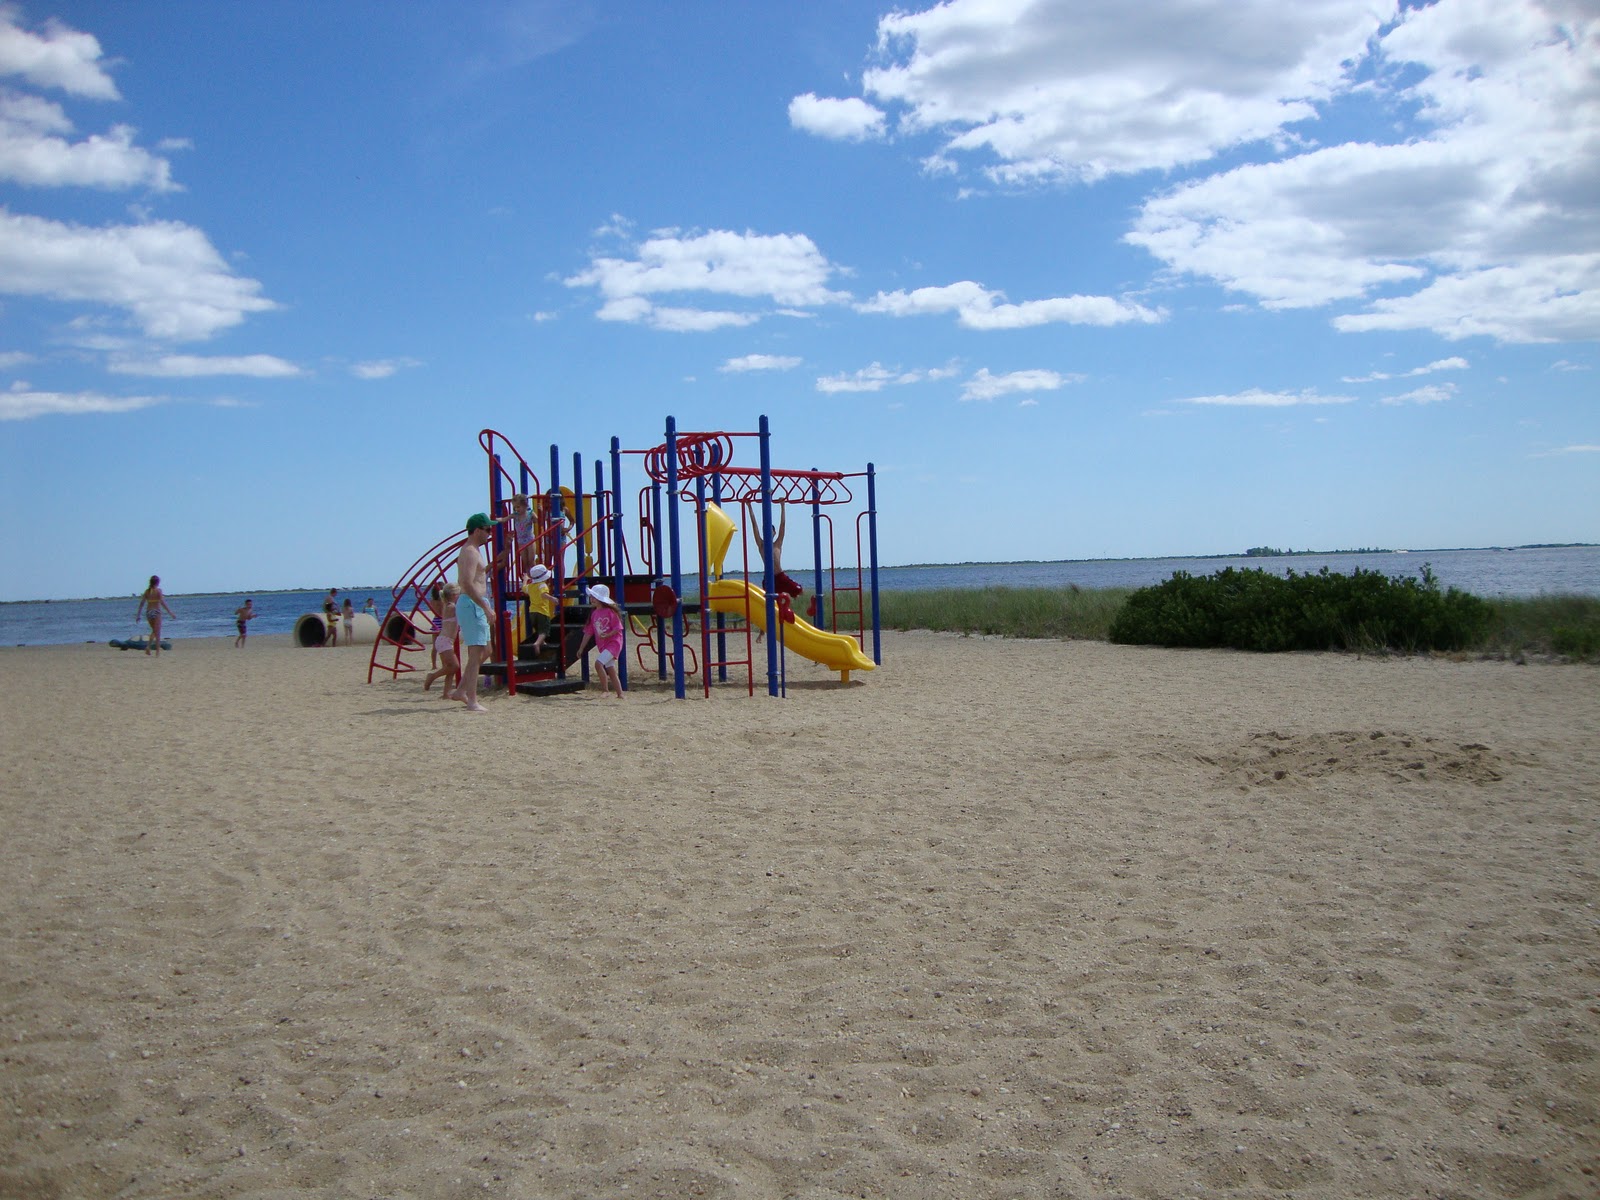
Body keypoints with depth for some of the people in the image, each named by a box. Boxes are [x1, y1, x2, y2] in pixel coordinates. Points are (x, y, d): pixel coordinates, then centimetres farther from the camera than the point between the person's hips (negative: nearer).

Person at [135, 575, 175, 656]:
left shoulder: (147, 591, 7)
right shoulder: (158, 590, -8)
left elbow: (142, 603, 8)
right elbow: (162, 602, -16)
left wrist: (138, 614, 14)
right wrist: (170, 612, -13)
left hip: (148, 612, 5)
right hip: (156, 612, -5)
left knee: (154, 631, 23)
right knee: (157, 633, 1)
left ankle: (148, 646, 3)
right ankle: (157, 652, 0)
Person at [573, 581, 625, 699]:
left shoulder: (610, 612, -11)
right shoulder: (594, 614, 9)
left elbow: (617, 628, -13)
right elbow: (588, 632, 12)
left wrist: (607, 635, -28)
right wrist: (581, 648, 12)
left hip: (613, 643, -8)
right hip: (602, 645, 8)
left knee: (598, 662, -23)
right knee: (610, 670, 8)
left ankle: (605, 689, -14)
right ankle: (620, 694, 14)